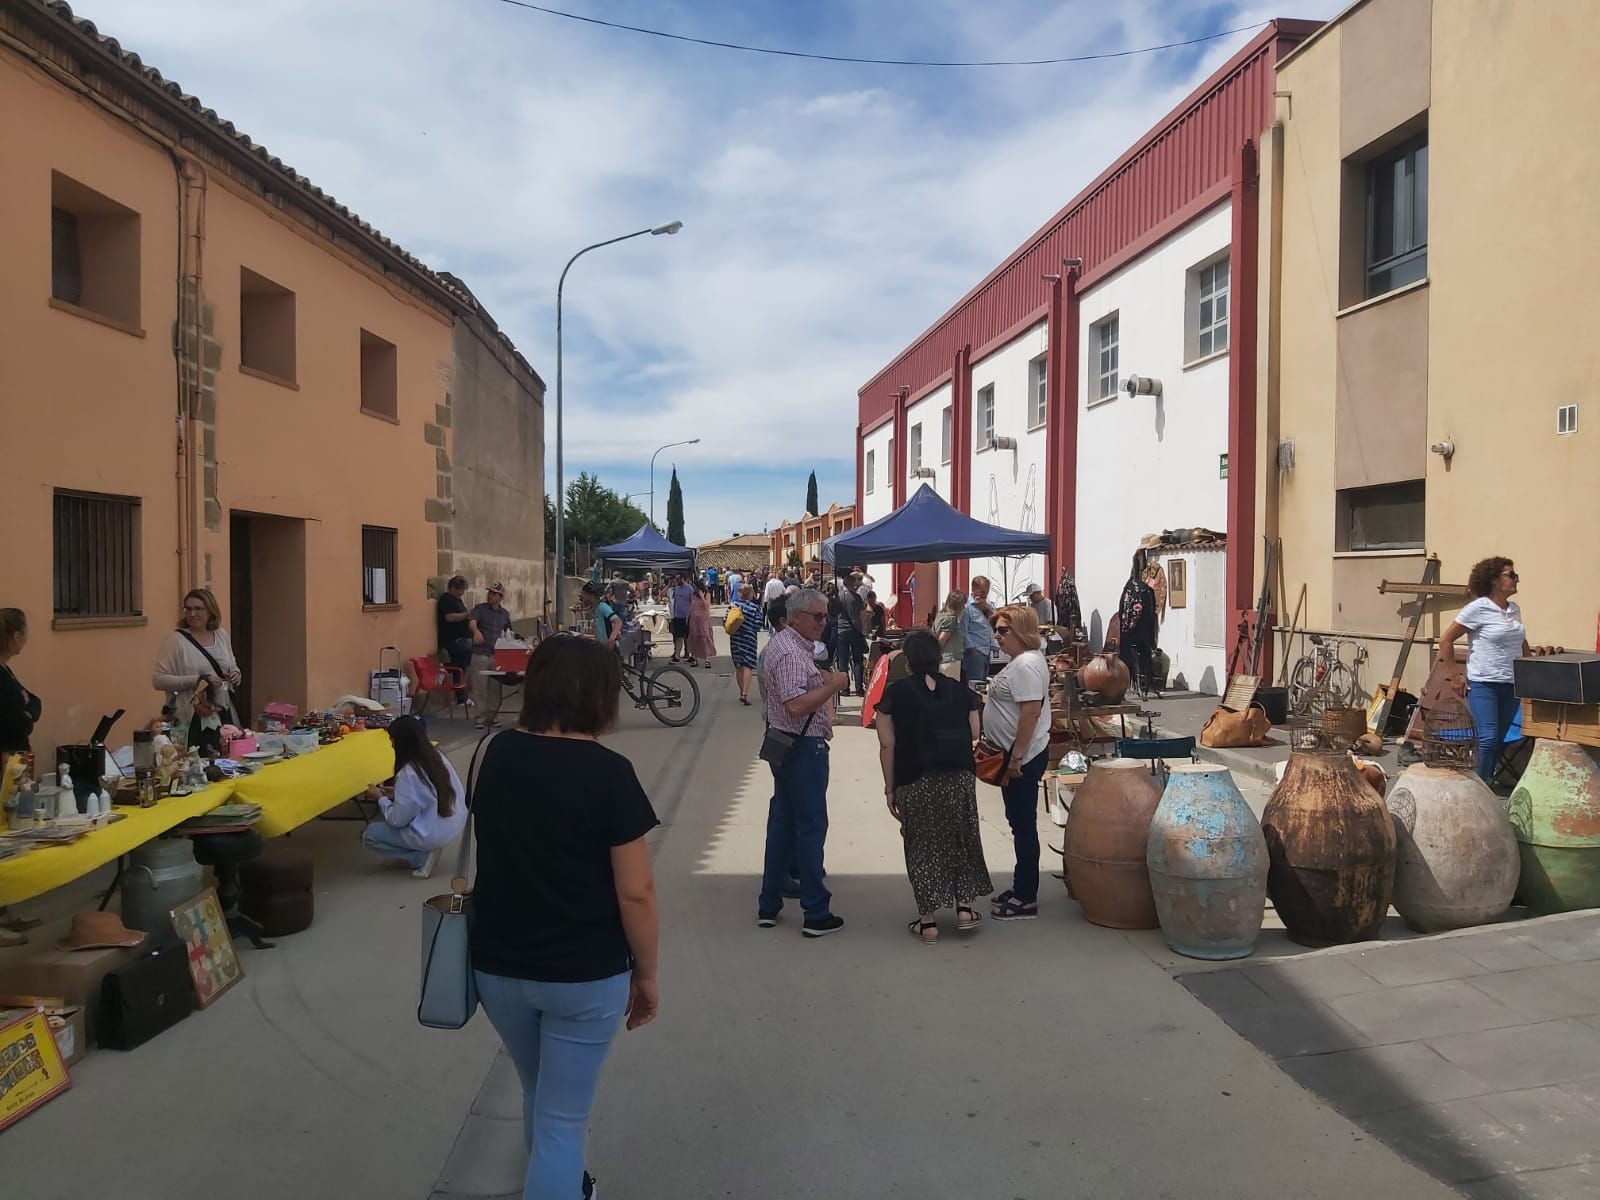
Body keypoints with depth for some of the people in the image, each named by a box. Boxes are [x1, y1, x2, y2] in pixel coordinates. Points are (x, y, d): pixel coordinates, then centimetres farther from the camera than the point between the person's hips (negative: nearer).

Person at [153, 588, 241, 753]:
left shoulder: (222, 635, 9)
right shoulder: (175, 639, -6)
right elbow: (158, 680, -11)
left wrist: (236, 675, 0)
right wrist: (198, 680, -19)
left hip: (225, 716, 5)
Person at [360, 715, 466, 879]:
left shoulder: (408, 773, -23)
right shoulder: (437, 756, -1)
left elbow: (397, 820, -15)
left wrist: (381, 798, 1)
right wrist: (397, 793, 12)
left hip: (433, 835, -8)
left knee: (369, 834, 8)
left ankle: (422, 857, -1)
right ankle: (425, 850, 13)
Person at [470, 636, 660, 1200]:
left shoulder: (497, 754, -3)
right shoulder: (607, 772, -19)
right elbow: (635, 891, -16)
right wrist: (647, 972, -6)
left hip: (497, 965, 6)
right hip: (584, 974, -6)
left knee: (539, 1096, 28)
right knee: (562, 1117, 10)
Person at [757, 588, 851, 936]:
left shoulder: (784, 644, 14)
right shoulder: (791, 653, -20)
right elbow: (795, 705, -29)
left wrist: (821, 679, 12)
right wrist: (832, 685, -21)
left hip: (786, 746, 11)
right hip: (803, 748, -11)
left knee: (782, 822, 14)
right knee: (811, 826, -3)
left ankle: (769, 906, 22)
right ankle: (816, 914, 5)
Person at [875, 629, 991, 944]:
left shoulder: (895, 694, -4)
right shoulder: (960, 691, 4)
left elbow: (887, 745, -6)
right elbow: (974, 735, 4)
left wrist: (890, 788, 1)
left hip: (916, 783, -2)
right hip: (960, 778, 2)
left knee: (922, 846, 8)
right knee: (960, 839, 19)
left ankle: (928, 921, 12)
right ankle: (964, 908, 22)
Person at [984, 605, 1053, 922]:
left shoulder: (1027, 664, -20)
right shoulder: (1021, 660, 13)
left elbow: (1031, 712, -26)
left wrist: (1016, 758, -24)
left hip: (1024, 757, -11)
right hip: (1014, 754, 11)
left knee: (1023, 824, -2)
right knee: (1019, 822, 17)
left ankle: (1026, 899, 7)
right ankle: (1022, 887, 29)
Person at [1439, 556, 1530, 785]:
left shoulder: (1515, 609, 10)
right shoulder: (1478, 608, -10)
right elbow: (1446, 641, -8)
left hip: (1511, 685, 6)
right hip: (1483, 684, -6)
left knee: (1500, 739, 9)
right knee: (1488, 738, -14)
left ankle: (1488, 779, 22)